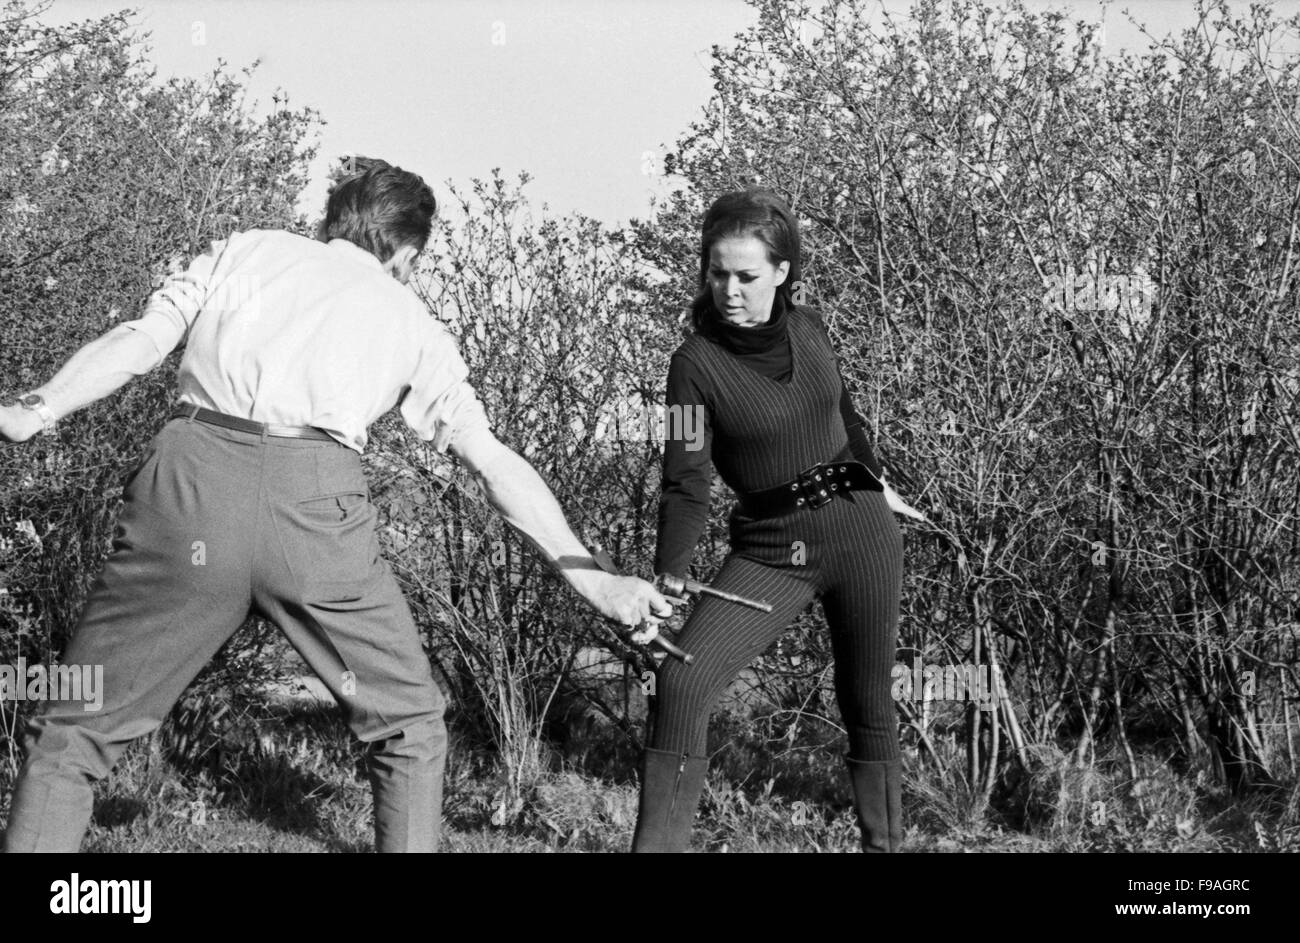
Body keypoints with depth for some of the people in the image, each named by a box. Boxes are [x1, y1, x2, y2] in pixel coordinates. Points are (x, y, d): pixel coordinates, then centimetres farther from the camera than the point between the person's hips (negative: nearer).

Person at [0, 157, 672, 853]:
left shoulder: (242, 251, 25)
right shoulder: (411, 321, 24)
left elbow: (139, 341, 10)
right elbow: (493, 462, 18)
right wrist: (589, 576, 18)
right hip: (315, 504, 0)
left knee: (70, 735, 9)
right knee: (410, 731, 20)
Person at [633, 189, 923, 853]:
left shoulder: (807, 328, 2)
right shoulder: (698, 362, -11)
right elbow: (686, 486, -15)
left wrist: (876, 482, 34)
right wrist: (666, 587, -25)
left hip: (859, 529, 3)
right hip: (769, 549, -3)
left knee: (867, 699, 9)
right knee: (683, 681, -19)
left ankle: (883, 840, 25)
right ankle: (659, 843, -14)